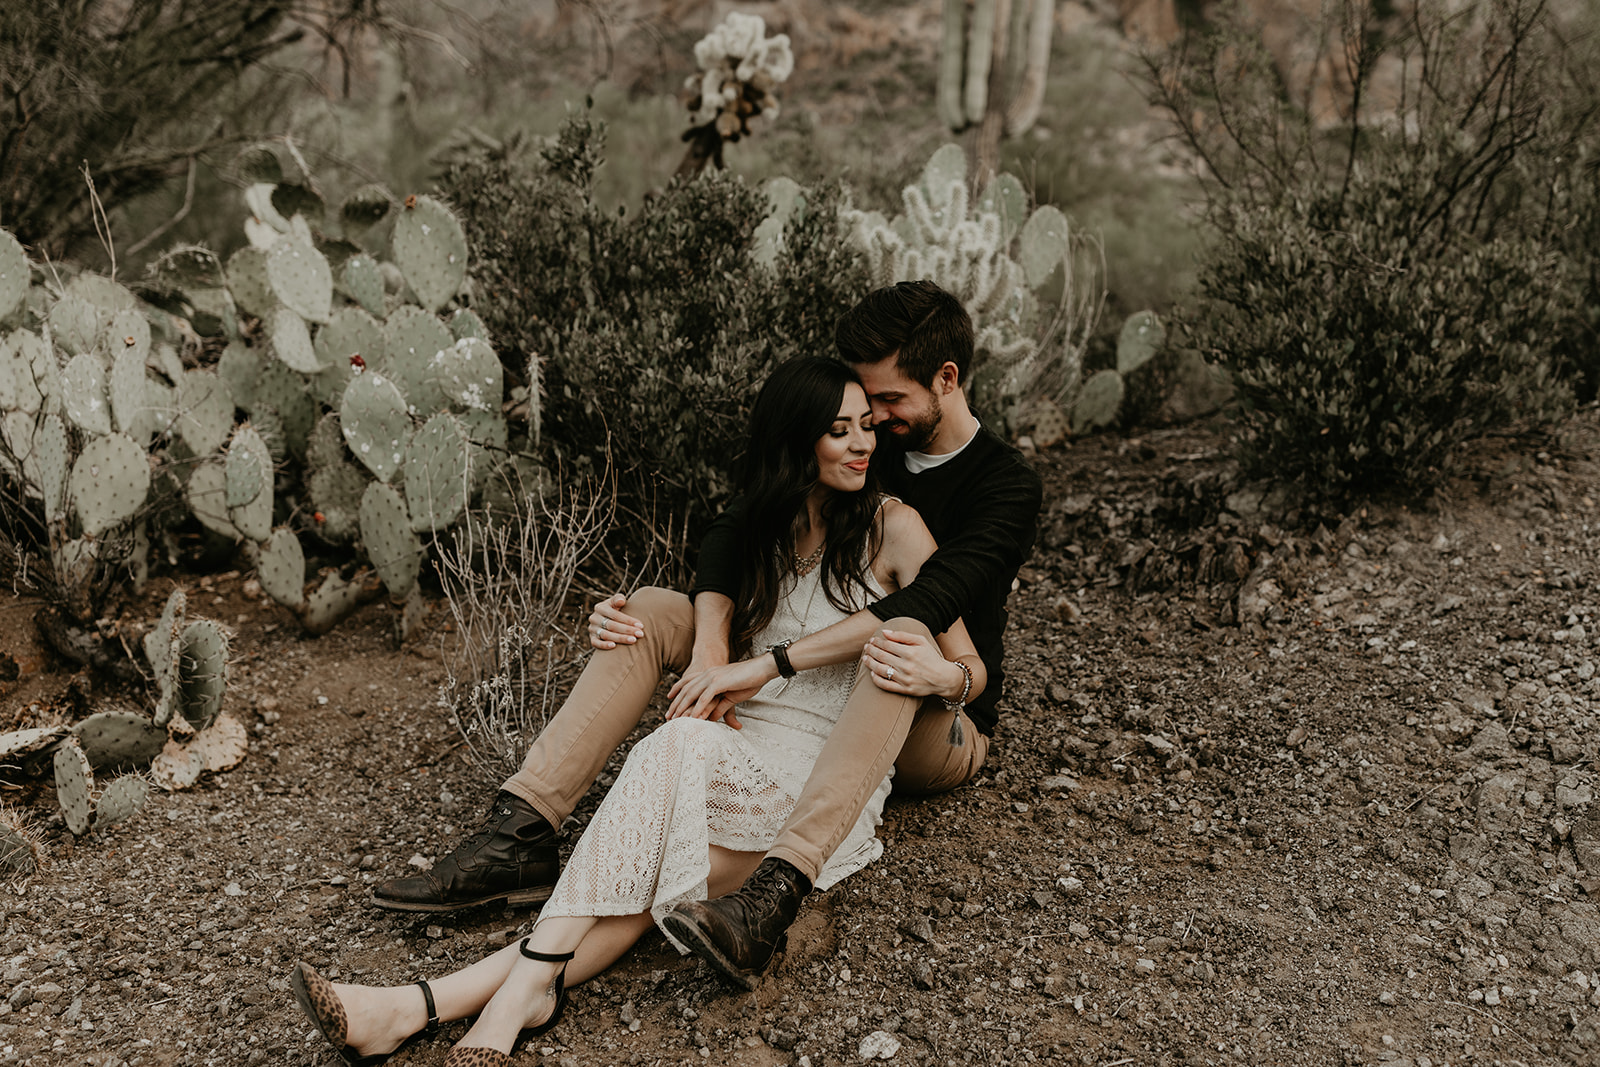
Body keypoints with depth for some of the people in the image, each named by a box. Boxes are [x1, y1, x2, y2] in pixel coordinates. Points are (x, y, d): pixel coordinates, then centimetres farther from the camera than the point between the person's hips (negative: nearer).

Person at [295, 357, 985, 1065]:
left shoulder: (892, 525, 2)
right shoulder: (764, 530, 17)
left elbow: (972, 670, 3)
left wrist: (941, 676, -23)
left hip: (825, 788, -5)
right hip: (737, 754, 5)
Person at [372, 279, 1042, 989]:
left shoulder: (1007, 486, -14)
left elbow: (926, 603, -31)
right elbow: (731, 532, -7)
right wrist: (711, 652, -26)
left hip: (940, 731, -5)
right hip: (826, 703, 5)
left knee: (902, 638, -41)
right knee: (652, 612, -12)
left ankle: (773, 896, -55)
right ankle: (518, 838, -26)